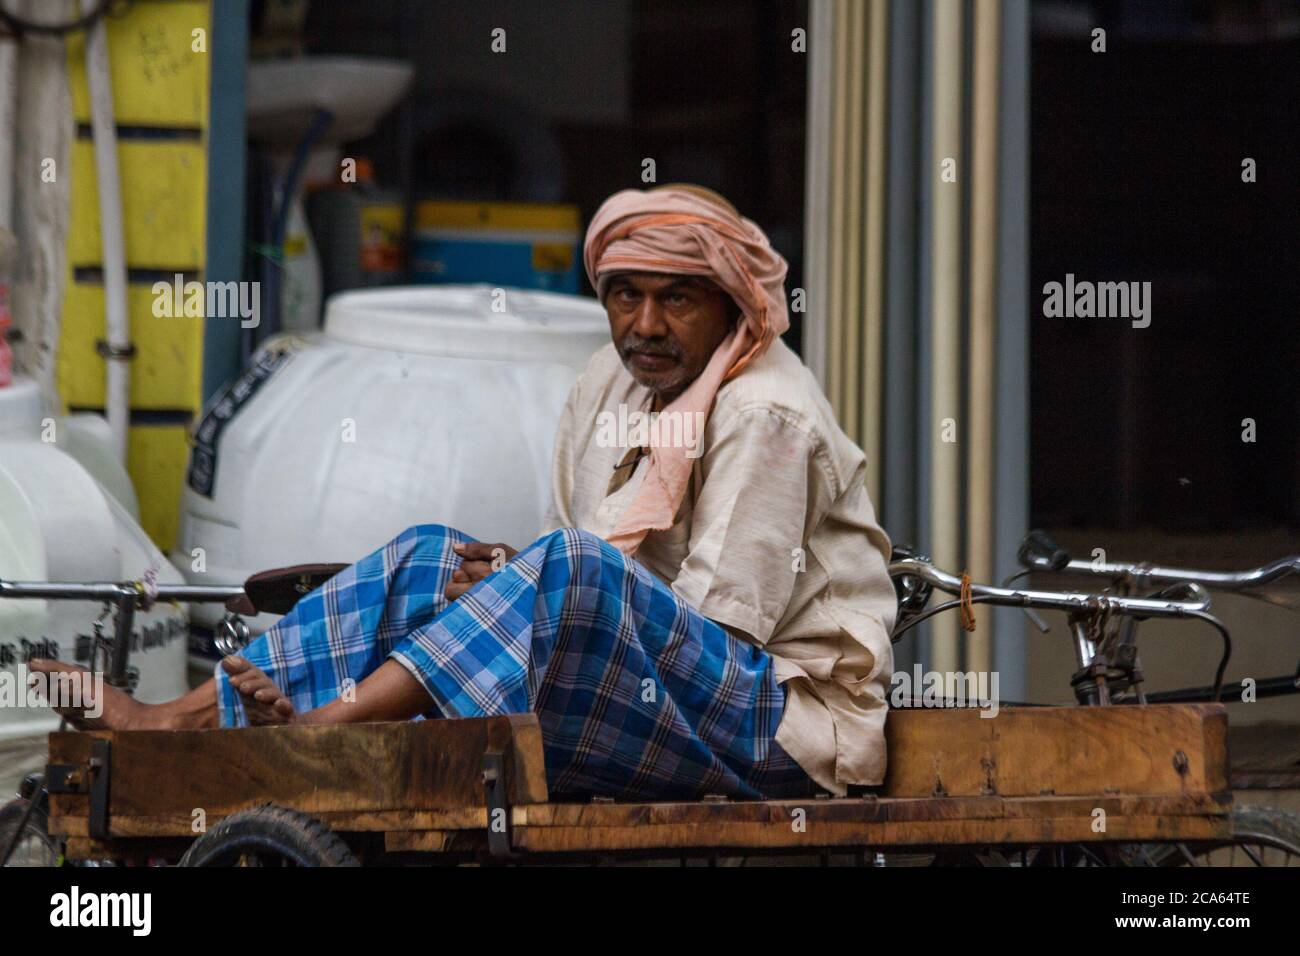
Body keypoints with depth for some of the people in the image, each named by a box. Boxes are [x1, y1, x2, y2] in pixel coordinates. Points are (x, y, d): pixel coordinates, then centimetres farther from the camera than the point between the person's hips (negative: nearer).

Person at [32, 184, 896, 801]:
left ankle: (327, 723, -40)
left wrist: (530, 580, -15)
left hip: (785, 716, -8)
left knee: (571, 570, -33)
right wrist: (506, 577, -10)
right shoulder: (613, 385, 13)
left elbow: (722, 620, -18)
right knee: (431, 560, -3)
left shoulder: (767, 415, -13)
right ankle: (185, 717, -14)